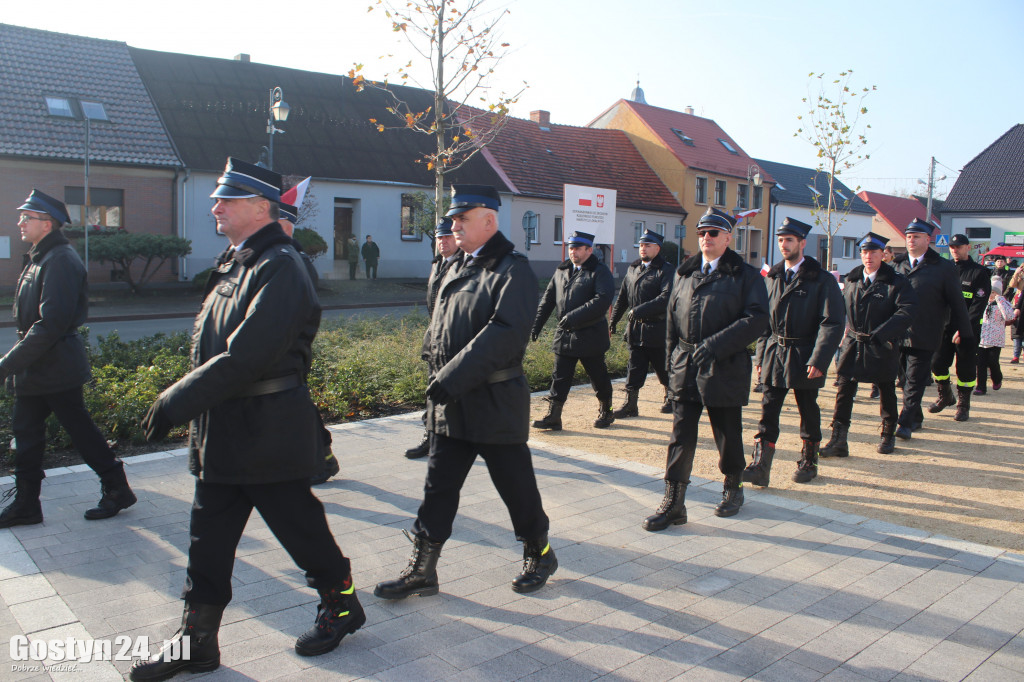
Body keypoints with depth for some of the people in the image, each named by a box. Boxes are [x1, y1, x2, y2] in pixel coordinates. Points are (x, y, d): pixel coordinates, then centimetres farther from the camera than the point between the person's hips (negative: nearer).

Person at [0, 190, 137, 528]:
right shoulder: (39, 259, 13)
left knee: (80, 429, 1)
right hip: (33, 370, 10)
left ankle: (117, 488, 16)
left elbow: (51, 324, -25)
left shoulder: (61, 261, -18)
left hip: (57, 369, -10)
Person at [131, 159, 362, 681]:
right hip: (219, 432, 9)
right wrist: (183, 401, 10)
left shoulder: (280, 269, -19)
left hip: (268, 436, -9)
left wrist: (176, 402, -20)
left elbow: (244, 358, -27)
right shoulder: (235, 262, 12)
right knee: (208, 540, 14)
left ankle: (341, 604, 32)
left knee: (300, 528, 9)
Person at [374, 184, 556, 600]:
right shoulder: (459, 270, 13)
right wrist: (438, 381, 8)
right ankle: (421, 570, 21)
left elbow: (505, 333, -24)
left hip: (495, 405, -7)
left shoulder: (513, 270, -12)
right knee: (438, 487, 11)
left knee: (516, 486, 8)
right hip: (450, 404, 7)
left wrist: (452, 378, -25)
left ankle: (539, 555, 30)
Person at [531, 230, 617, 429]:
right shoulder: (561, 271, 11)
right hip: (564, 335, 5)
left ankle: (606, 412, 28)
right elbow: (547, 299, 14)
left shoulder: (600, 272, -8)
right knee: (559, 377, 4)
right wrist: (536, 325, 6)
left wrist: (573, 316, -28)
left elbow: (603, 300, -23)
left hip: (590, 336, -5)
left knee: (599, 379, 9)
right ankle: (553, 416, 8)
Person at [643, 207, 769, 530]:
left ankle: (732, 488, 34)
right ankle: (673, 503, 7)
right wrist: (673, 357, 8)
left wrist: (715, 345, -21)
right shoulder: (683, 274, 13)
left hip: (725, 371, -3)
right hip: (685, 371, 3)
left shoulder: (746, 276, -1)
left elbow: (757, 318, -13)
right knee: (680, 437, 2)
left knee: (728, 436, 11)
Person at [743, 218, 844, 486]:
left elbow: (833, 323, -11)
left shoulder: (822, 279, -6)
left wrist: (819, 360, -19)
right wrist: (761, 354, 7)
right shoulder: (773, 277, 9)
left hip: (804, 357, -4)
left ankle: (808, 462, 27)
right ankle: (760, 467, -4)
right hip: (774, 355, 4)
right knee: (768, 411, -3)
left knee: (808, 412, 10)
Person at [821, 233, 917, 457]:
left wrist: (881, 334, -23)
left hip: (881, 347, -3)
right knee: (844, 391, -3)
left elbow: (907, 312, -17)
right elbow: (842, 306, 17)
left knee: (886, 392, 13)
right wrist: (849, 330, 3)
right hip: (853, 344, 3)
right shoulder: (851, 279, 6)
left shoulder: (896, 282, -8)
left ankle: (888, 436, 32)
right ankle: (838, 441, -1)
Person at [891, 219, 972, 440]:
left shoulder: (944, 268, -1)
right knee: (905, 379, 12)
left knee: (915, 381, -5)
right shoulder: (896, 265, 10)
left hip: (923, 337, -4)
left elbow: (956, 303, 2)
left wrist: (965, 332, 4)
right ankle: (916, 418, 27)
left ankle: (905, 423, -3)